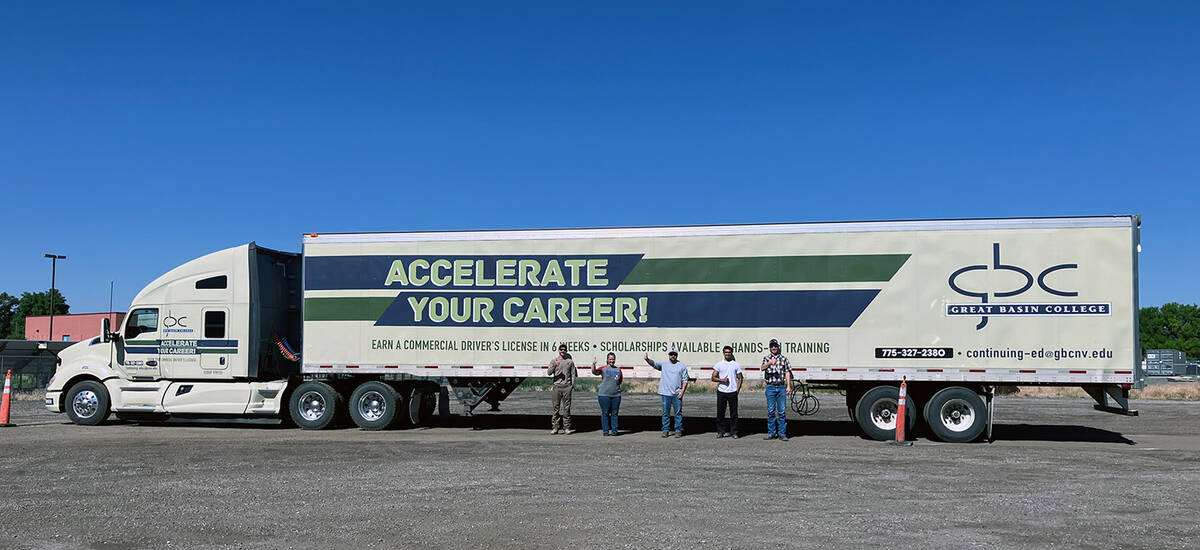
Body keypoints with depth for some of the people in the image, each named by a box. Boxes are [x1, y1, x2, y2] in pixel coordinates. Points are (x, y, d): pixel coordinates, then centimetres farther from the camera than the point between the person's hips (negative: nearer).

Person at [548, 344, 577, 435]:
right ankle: (555, 428, 4)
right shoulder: (553, 361, 8)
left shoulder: (570, 361, 12)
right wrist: (554, 366, -21)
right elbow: (548, 372, -3)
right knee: (556, 407, 0)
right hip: (557, 386, 0)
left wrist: (572, 385, 2)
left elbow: (573, 374, 13)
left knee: (567, 408, 0)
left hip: (567, 387, 0)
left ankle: (567, 428, 4)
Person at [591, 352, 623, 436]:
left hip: (616, 395, 3)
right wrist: (593, 364, -29)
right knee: (605, 413, 0)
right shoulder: (603, 368, 3)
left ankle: (614, 430, 10)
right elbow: (594, 372, -13)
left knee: (614, 413, 5)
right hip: (604, 394, -3)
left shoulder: (618, 369, 14)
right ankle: (605, 431, 5)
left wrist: (616, 387, 5)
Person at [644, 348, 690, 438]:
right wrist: (647, 359, -30)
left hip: (677, 394, -1)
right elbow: (654, 363, -9)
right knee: (665, 413, 5)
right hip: (665, 393, 1)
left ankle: (678, 430, 9)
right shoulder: (663, 364, 7)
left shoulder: (682, 366, 7)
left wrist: (682, 391, -6)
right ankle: (665, 430, 12)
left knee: (678, 413, 2)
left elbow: (685, 380, 5)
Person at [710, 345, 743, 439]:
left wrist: (737, 390, -2)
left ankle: (734, 432, 10)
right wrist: (722, 380, -14)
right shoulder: (719, 364, 6)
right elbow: (713, 378, 3)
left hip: (733, 392, 0)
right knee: (720, 413, 2)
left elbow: (740, 378, 9)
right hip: (721, 392, 0)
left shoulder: (736, 365, 7)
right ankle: (721, 431, 11)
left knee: (734, 413, 2)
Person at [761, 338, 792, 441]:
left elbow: (787, 372, 7)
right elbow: (763, 368, -10)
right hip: (770, 387, 0)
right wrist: (769, 363, -28)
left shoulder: (784, 358, 9)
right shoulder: (766, 359, 9)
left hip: (781, 387, 0)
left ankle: (782, 434, 3)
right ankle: (771, 433, 10)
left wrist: (788, 386, -1)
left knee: (782, 411, -1)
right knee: (771, 411, 2)